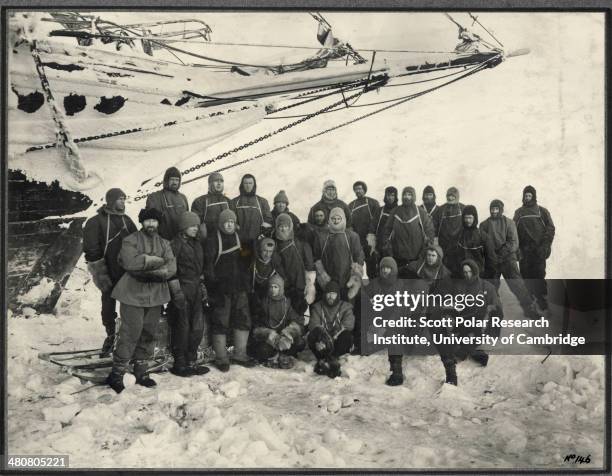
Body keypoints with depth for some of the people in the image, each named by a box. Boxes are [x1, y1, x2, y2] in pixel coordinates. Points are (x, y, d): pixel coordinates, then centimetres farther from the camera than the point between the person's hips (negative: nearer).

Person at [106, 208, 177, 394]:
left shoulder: (164, 244, 13)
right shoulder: (130, 240, 0)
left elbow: (171, 268, -1)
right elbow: (130, 262, -20)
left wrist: (146, 270, -14)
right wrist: (156, 260, -12)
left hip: (155, 295, 5)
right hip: (133, 294, -5)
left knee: (148, 334, 9)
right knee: (130, 333, -8)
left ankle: (141, 373, 21)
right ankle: (117, 374, 3)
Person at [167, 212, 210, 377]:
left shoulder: (197, 244, 15)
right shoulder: (175, 244, -8)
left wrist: (202, 286, 15)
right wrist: (177, 292, -16)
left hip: (196, 290, 7)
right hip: (182, 289, -7)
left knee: (197, 328, 8)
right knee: (182, 328, -2)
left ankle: (191, 362, 19)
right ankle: (179, 364, 8)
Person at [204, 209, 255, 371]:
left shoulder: (239, 238, 15)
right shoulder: (212, 240, -2)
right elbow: (208, 264, -7)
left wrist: (246, 282, 13)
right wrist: (212, 283, -14)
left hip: (239, 288, 5)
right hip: (221, 289, -5)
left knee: (243, 320, 6)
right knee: (221, 323, -1)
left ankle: (240, 354, 18)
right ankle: (221, 358, 7)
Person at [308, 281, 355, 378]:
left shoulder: (345, 307, 8)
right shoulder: (318, 307, 12)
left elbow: (347, 325, -9)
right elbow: (313, 324, -6)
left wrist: (334, 337, -27)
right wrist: (321, 333, -30)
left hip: (338, 342, 0)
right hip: (322, 341, 0)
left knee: (347, 336, -32)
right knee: (312, 336, -30)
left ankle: (324, 361, -36)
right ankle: (331, 362, -37)